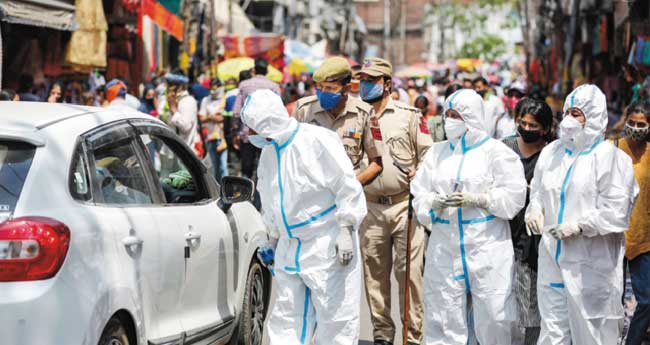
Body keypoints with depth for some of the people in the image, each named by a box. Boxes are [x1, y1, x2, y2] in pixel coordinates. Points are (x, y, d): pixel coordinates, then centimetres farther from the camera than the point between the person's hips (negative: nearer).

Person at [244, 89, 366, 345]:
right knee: (286, 321, 7)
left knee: (334, 319, -4)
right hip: (290, 248, 8)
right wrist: (273, 238, 23)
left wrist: (346, 231, -18)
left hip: (327, 245, -8)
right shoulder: (268, 152, 11)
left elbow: (347, 187, -15)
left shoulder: (317, 140, -15)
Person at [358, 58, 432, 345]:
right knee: (374, 274, 6)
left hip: (405, 205, -3)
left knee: (409, 272, -5)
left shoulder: (409, 116, 3)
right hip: (371, 208, 3)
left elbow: (428, 155, 5)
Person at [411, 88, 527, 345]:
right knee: (445, 317, 3)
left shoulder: (495, 151, 0)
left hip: (487, 245, -4)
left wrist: (475, 199, -16)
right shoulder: (437, 152, 14)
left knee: (492, 314, -4)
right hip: (445, 246, 4)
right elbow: (419, 195, 11)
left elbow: (514, 195, -7)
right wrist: (434, 202, -11)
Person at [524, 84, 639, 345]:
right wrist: (535, 210, 3)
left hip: (591, 266, -6)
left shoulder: (610, 157, -9)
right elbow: (537, 192, 23)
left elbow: (616, 213, -14)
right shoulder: (551, 152, 11)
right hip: (553, 261, 6)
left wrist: (579, 225, -19)